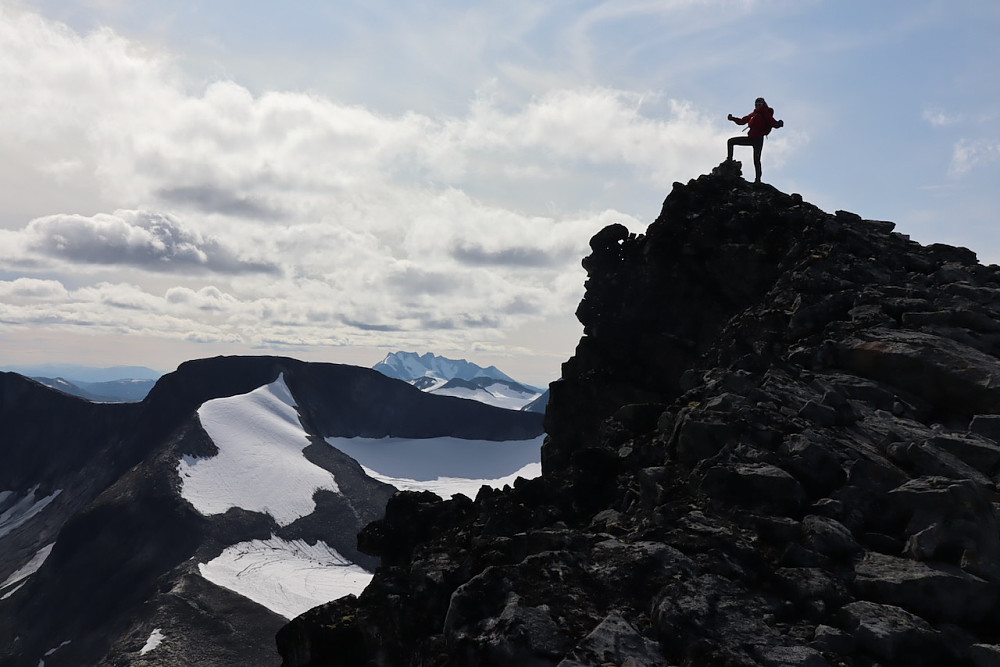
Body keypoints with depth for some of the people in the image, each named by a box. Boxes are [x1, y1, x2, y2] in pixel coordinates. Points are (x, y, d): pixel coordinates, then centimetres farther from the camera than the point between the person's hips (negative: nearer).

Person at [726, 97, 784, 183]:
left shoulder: (767, 114, -2)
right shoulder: (753, 114, 14)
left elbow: (774, 124, -8)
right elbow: (742, 121, 19)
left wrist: (779, 124, -29)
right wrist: (733, 118, 8)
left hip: (758, 139, -7)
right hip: (751, 138, 7)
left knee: (756, 159, -15)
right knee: (731, 142, 7)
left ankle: (758, 179, -15)